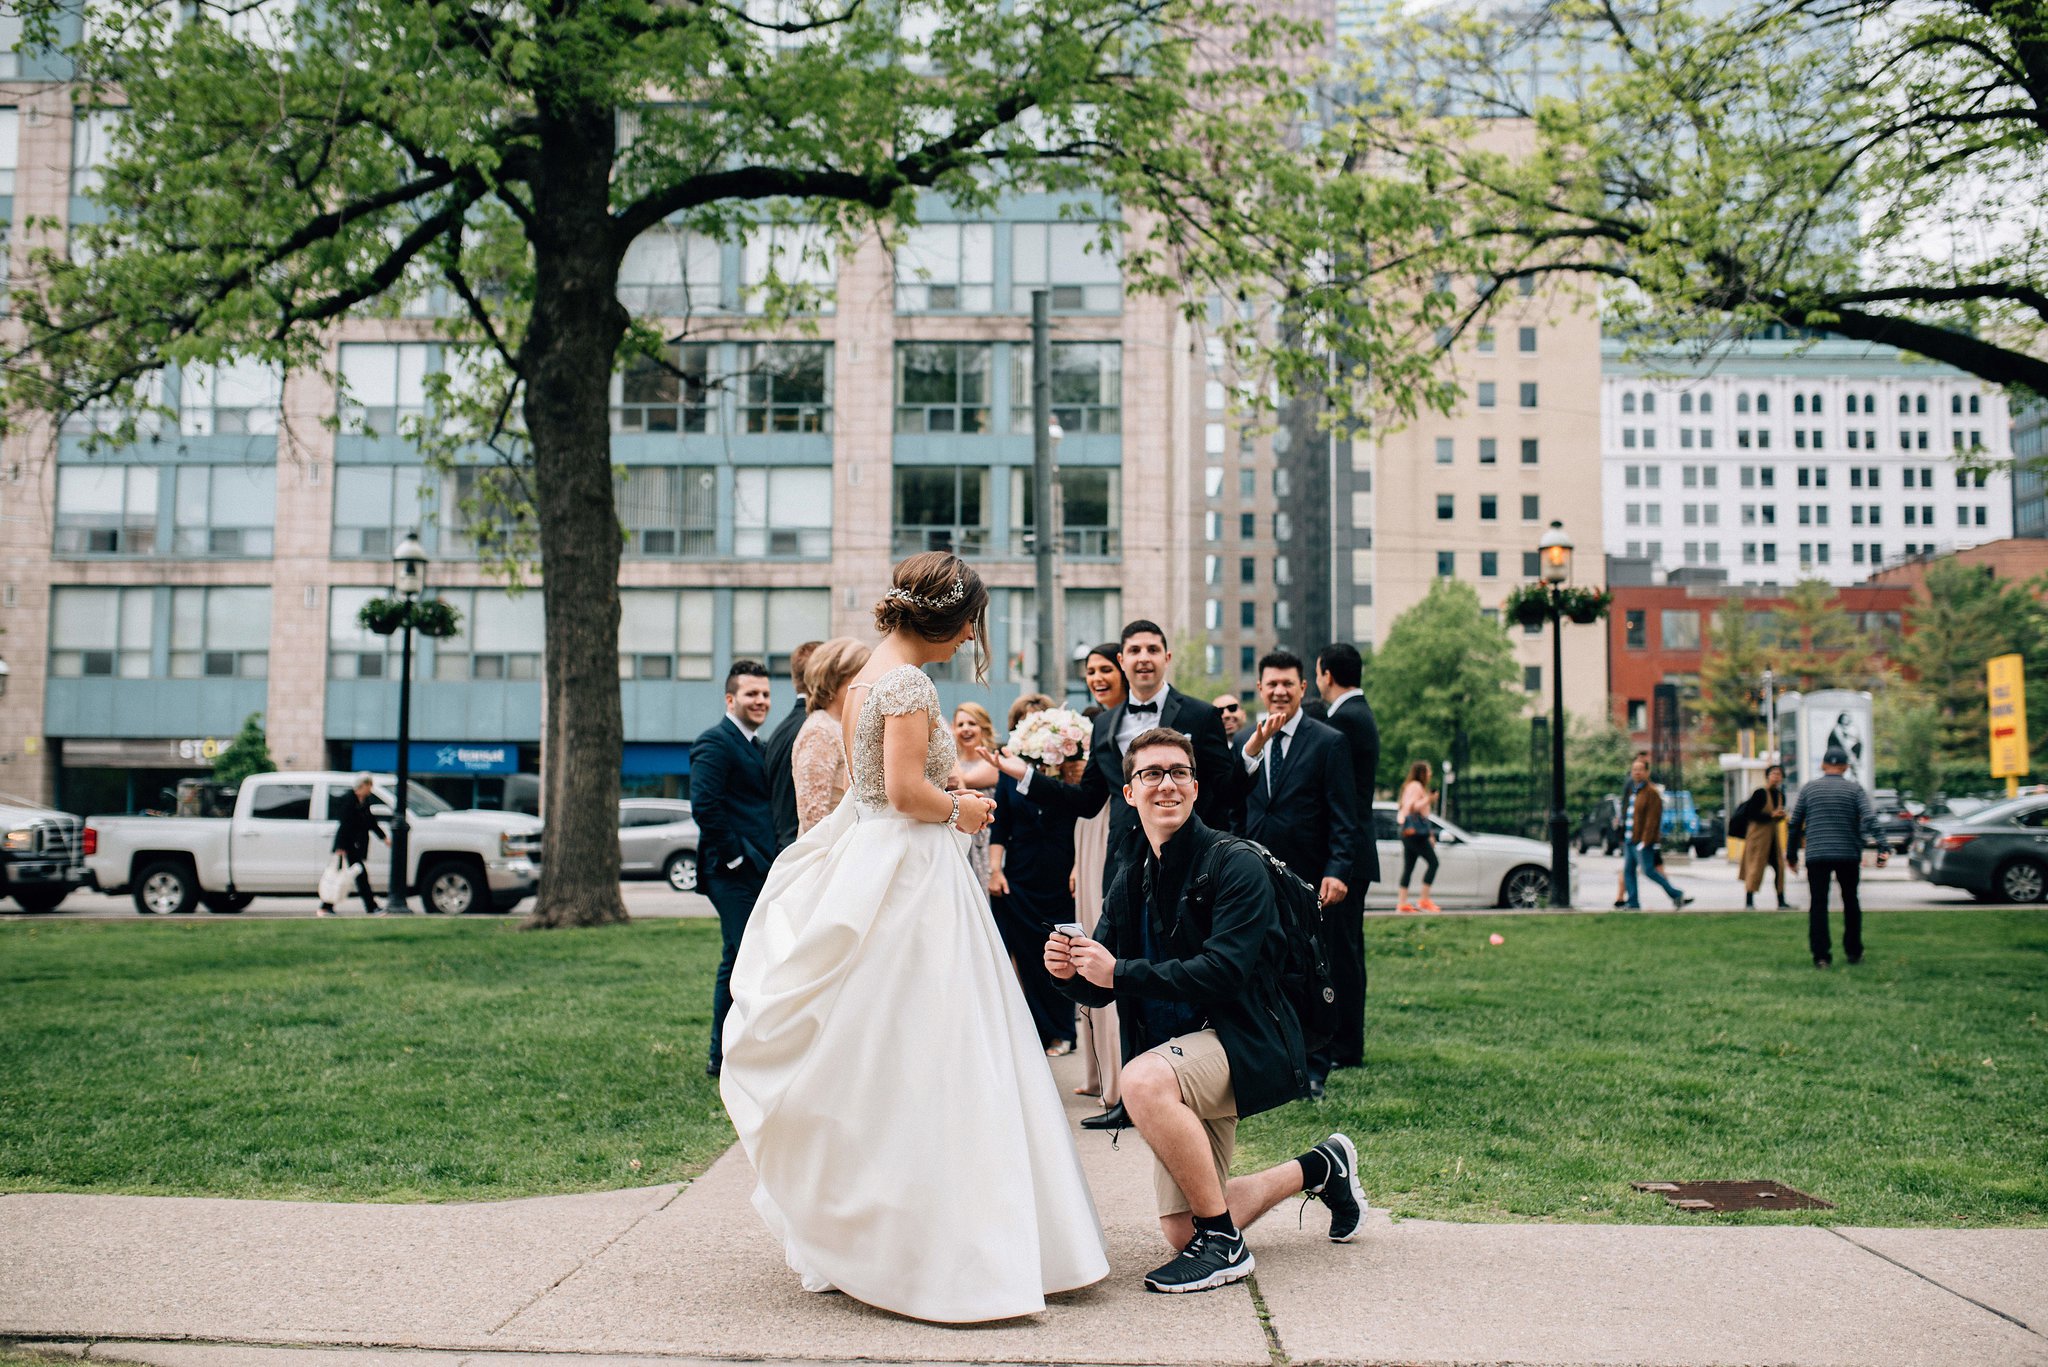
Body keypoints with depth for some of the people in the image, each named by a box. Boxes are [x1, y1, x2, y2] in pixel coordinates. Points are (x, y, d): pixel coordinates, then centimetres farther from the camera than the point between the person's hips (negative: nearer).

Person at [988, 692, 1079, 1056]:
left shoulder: (1069, 764, -2)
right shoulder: (1010, 769, 7)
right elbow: (998, 825, 7)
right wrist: (994, 869, -1)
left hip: (1061, 877, -2)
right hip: (1019, 877, 2)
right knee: (1027, 955, -1)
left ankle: (1061, 1033, 21)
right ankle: (1039, 1029, 11)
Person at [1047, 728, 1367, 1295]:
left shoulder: (1235, 864, -12)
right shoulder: (1130, 882, 7)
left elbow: (1224, 970, -24)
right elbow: (1102, 988, 8)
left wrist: (1120, 972, -26)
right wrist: (1071, 972, -15)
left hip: (1245, 1041, -7)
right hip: (1177, 1058, 7)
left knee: (1143, 1079, -37)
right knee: (1181, 1232, 8)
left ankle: (1224, 1244, -19)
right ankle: (1320, 1168, 32)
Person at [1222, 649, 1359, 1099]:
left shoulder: (1328, 742, -1)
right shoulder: (1244, 740, 10)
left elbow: (1344, 817, -5)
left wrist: (1338, 870, -17)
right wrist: (1254, 745, -17)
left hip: (1307, 880, -3)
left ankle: (1312, 1071, 16)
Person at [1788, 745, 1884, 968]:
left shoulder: (1808, 788, 6)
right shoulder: (1855, 788, 3)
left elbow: (1795, 824, 7)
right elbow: (1869, 819, -10)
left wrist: (1793, 855, 15)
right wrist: (1881, 848, -12)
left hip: (1816, 855, 0)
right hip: (1848, 855, 0)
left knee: (1818, 905, 1)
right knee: (1851, 902, 17)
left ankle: (1821, 956, -6)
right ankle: (1854, 952, 21)